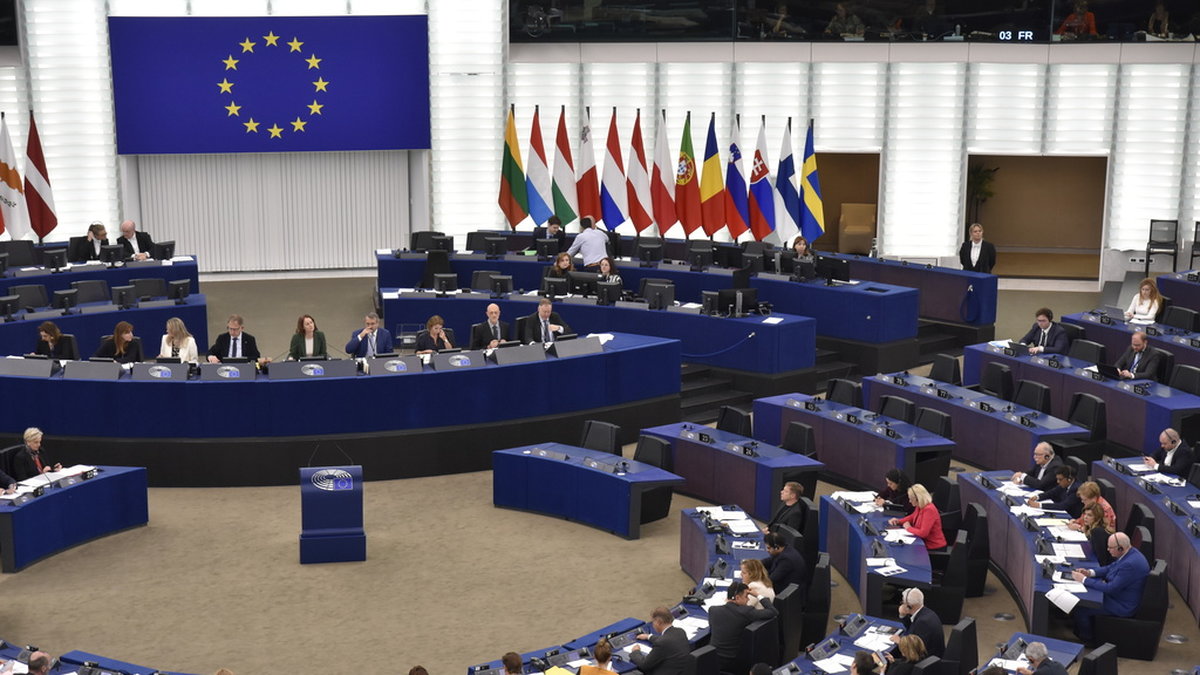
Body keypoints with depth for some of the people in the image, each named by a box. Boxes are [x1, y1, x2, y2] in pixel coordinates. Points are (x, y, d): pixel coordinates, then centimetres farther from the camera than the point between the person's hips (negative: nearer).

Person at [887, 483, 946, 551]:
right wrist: (898, 521, 6)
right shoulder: (919, 507, 2)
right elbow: (912, 517, 23)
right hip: (925, 543, 8)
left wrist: (909, 528, -13)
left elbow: (923, 533, -29)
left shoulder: (929, 510, -25)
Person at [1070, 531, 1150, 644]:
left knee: (1079, 608, -10)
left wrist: (1084, 580, -22)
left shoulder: (1131, 564, -33)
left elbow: (1111, 588, -29)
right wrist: (1090, 572, -2)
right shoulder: (1129, 553, -2)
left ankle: (1087, 640, 12)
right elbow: (1110, 568, 14)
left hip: (1123, 607, -10)